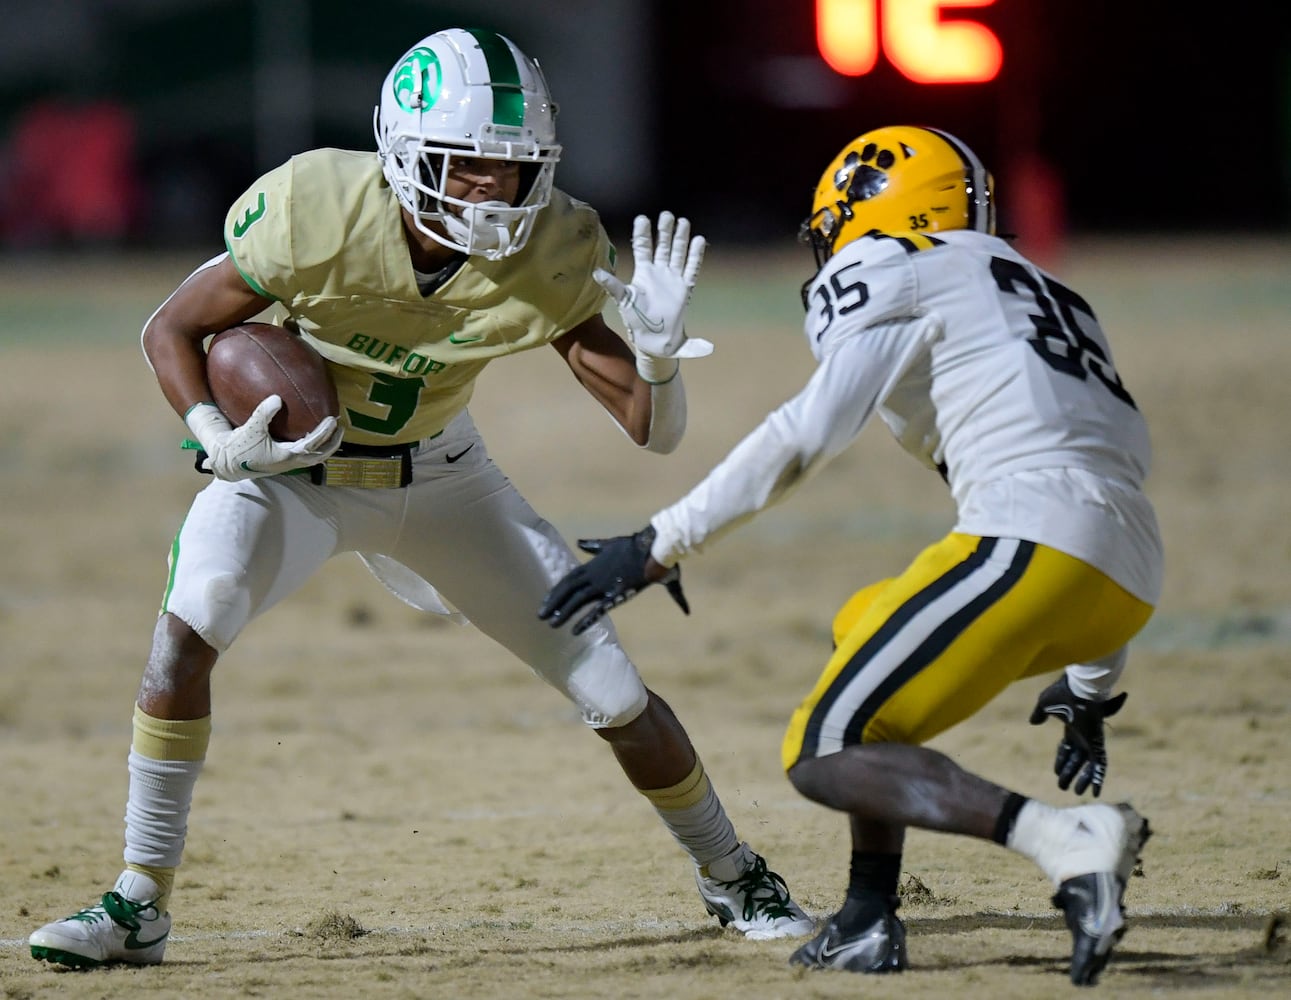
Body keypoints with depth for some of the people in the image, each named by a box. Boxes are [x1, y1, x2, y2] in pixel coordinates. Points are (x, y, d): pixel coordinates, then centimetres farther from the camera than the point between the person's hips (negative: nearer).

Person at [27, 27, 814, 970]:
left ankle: (733, 876, 26)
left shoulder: (550, 255, -22)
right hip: (293, 465, -2)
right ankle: (140, 906, -17)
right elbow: (172, 329, -14)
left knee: (614, 690, -1)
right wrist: (219, 443, -30)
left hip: (440, 476, 2)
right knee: (188, 631, -30)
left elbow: (654, 430, -18)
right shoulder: (317, 212, -30)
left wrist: (657, 355, -40)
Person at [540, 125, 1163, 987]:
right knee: (865, 628, 29)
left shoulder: (901, 273, 8)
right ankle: (869, 923, 18)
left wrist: (662, 544, -2)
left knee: (825, 756, -5)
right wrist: (1090, 690, 40)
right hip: (1128, 583, 9)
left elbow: (808, 436, -5)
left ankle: (1069, 841, -26)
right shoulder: (1045, 296, 33)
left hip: (1033, 543, -9)